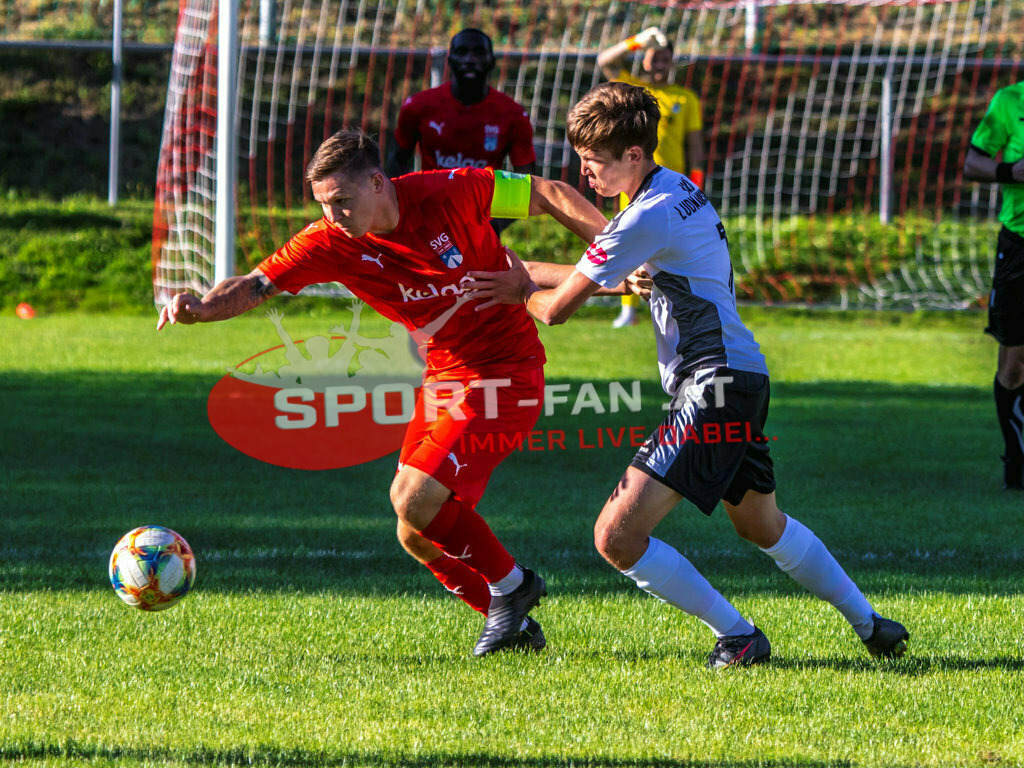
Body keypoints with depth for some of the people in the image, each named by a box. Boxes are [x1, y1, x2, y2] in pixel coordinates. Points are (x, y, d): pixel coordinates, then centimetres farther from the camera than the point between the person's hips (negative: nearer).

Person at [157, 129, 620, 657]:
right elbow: (254, 286, -12)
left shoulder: (450, 194, -17)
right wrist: (202, 307, -32)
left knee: (418, 504, -18)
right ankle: (511, 622, 19)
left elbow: (550, 196, -7)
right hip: (444, 376, 7)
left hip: (505, 374, -7)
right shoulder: (332, 243, -7)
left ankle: (510, 584, 4)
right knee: (416, 532, 3)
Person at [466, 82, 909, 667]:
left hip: (715, 384, -11)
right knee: (762, 524, 31)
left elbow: (559, 307, -13)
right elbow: (599, 272, 22)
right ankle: (870, 624, 40)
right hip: (744, 378, 11)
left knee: (618, 536, -15)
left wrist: (521, 294, 8)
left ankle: (738, 637, -6)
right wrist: (524, 274, 12)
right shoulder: (679, 190, 12)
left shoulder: (648, 218, -18)